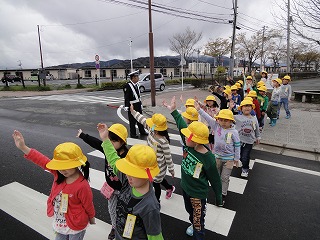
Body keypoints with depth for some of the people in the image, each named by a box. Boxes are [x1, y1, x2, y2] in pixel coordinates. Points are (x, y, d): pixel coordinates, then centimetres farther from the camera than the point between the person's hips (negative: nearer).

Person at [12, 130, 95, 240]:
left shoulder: (82, 186, -33)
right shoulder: (58, 174, -16)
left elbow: (88, 205, -17)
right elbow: (43, 161, -21)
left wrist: (92, 218, 0)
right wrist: (23, 147, -28)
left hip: (76, 226, -6)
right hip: (60, 222, 6)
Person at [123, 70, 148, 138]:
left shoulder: (136, 85, 10)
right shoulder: (127, 85, -15)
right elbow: (126, 97, -17)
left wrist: (140, 104, 18)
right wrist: (126, 106, -21)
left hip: (138, 105, 8)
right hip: (132, 105, -8)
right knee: (132, 120, 3)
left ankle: (142, 132, 31)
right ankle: (133, 134, 16)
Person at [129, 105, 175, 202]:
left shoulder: (163, 141, -33)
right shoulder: (152, 131, -14)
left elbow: (168, 156, -22)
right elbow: (143, 120, -3)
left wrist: (171, 169, -10)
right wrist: (133, 111, 0)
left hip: (159, 166, -8)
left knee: (156, 183, 13)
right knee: (159, 179, 31)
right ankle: (170, 188, 61)